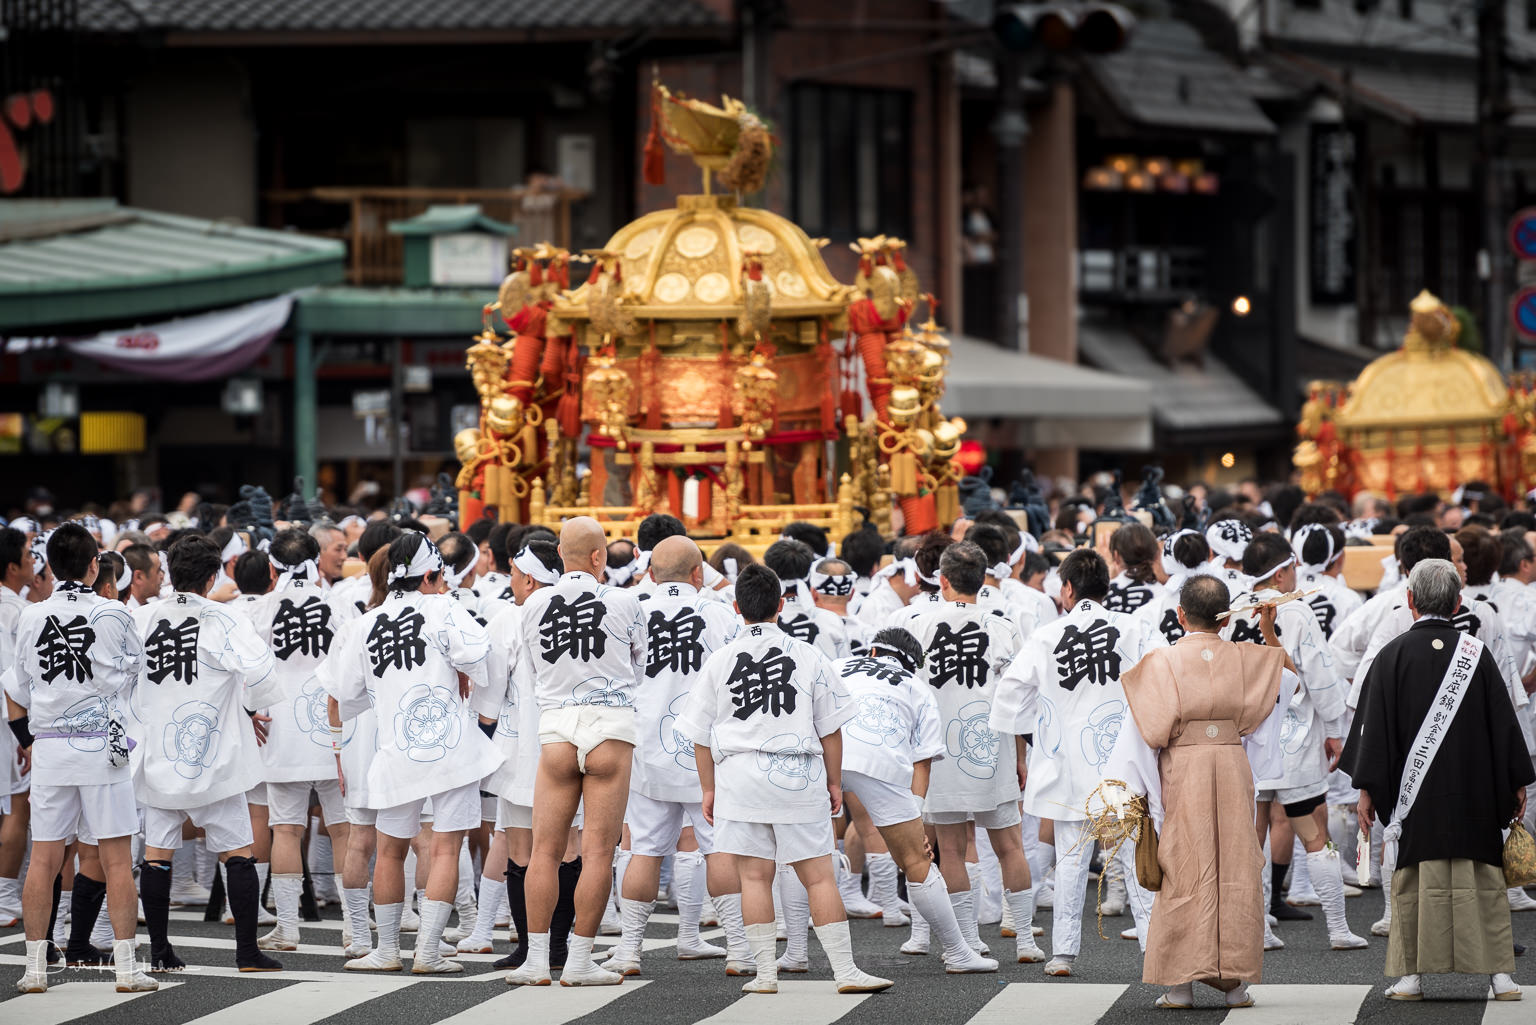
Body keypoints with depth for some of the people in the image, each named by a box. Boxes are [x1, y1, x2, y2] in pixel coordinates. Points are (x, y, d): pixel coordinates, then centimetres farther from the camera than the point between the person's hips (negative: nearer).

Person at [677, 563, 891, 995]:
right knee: (819, 876, 1)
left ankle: (765, 972, 3)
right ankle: (845, 971, -1)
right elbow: (830, 728, 4)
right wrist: (834, 782, 13)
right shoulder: (808, 656, 0)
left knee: (754, 876, 5)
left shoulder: (720, 660, 2)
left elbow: (701, 736, 6)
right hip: (799, 775, -1)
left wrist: (708, 789, 15)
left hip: (740, 775, 1)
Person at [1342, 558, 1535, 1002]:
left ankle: (1411, 975, 3)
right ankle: (1498, 973, 2)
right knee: (1483, 878, 5)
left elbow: (1374, 727, -4)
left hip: (1414, 791, -1)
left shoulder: (1392, 655, -4)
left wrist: (1367, 789, 0)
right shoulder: (1476, 653, 0)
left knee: (1412, 881, 5)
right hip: (1473, 791, 1)